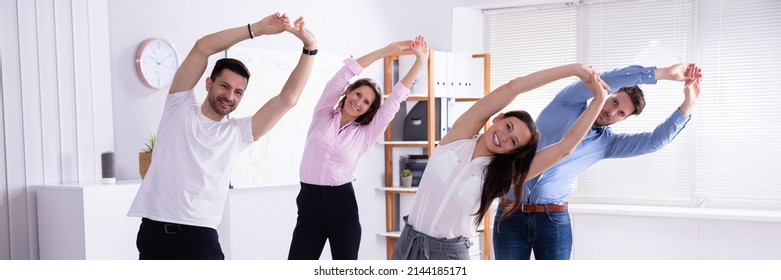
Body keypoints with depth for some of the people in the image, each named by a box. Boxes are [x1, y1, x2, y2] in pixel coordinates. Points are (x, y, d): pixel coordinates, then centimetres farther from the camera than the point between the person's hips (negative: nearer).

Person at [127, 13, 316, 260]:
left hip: (199, 235, 0)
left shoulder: (238, 132, 7)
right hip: (154, 230, 0)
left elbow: (287, 99, 1)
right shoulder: (180, 108, 5)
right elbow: (203, 47, -5)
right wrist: (257, 29, -10)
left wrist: (309, 47, -6)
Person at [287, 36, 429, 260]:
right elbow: (344, 74, -4)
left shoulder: (365, 133, 5)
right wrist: (386, 50, -9)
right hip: (310, 202, 0)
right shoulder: (323, 115, 5)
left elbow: (396, 98, 1)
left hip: (342, 203, 0)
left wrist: (421, 60, -4)